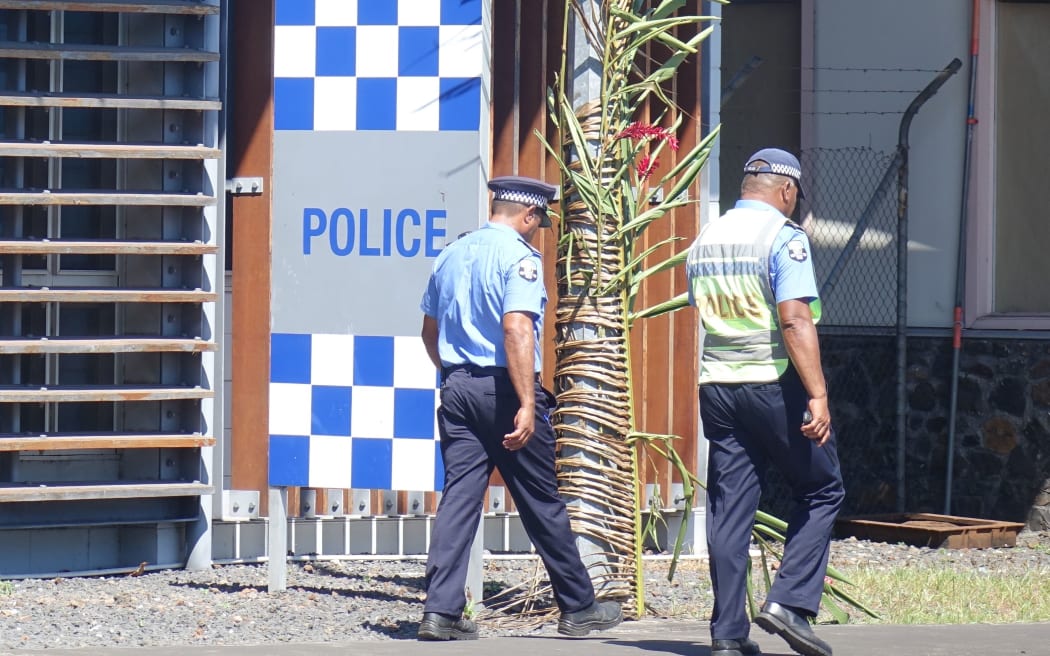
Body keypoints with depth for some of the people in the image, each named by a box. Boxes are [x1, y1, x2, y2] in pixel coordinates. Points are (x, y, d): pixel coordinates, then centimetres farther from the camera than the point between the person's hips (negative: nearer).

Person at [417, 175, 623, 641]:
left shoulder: (452, 254, 11)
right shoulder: (518, 256, -11)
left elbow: (430, 330, 20)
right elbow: (516, 328, -22)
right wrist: (527, 405, -25)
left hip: (457, 388, 6)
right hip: (502, 388, -6)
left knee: (458, 498, 3)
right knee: (543, 501, 4)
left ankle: (440, 611, -6)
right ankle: (578, 608, 13)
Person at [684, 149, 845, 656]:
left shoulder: (704, 240, 13)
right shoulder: (782, 236, -9)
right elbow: (795, 320, -18)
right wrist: (818, 395, -20)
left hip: (716, 386, 6)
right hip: (775, 385, -6)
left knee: (728, 508, 7)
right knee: (821, 491, 7)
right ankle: (789, 601, -6)